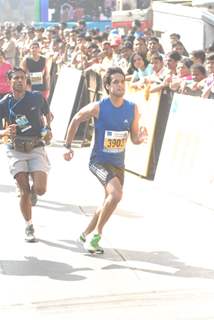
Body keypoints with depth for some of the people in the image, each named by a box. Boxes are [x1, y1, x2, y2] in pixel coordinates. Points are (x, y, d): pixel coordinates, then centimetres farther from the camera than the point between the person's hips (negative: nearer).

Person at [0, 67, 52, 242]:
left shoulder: (37, 97, -2)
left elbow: (47, 113, 19)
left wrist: (48, 128, 4)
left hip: (36, 149, 1)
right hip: (16, 151, -1)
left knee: (40, 189, -12)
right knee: (24, 191, -5)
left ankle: (32, 189, 27)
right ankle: (29, 226, 14)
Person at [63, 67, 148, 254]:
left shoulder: (133, 109, -4)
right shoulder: (98, 107, -14)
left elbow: (135, 138, 4)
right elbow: (76, 120, 1)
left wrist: (141, 138, -19)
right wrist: (67, 145, 2)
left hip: (118, 163, 6)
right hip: (99, 161, -6)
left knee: (110, 202, 16)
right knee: (116, 194, -26)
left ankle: (87, 234, 38)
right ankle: (96, 233, -8)